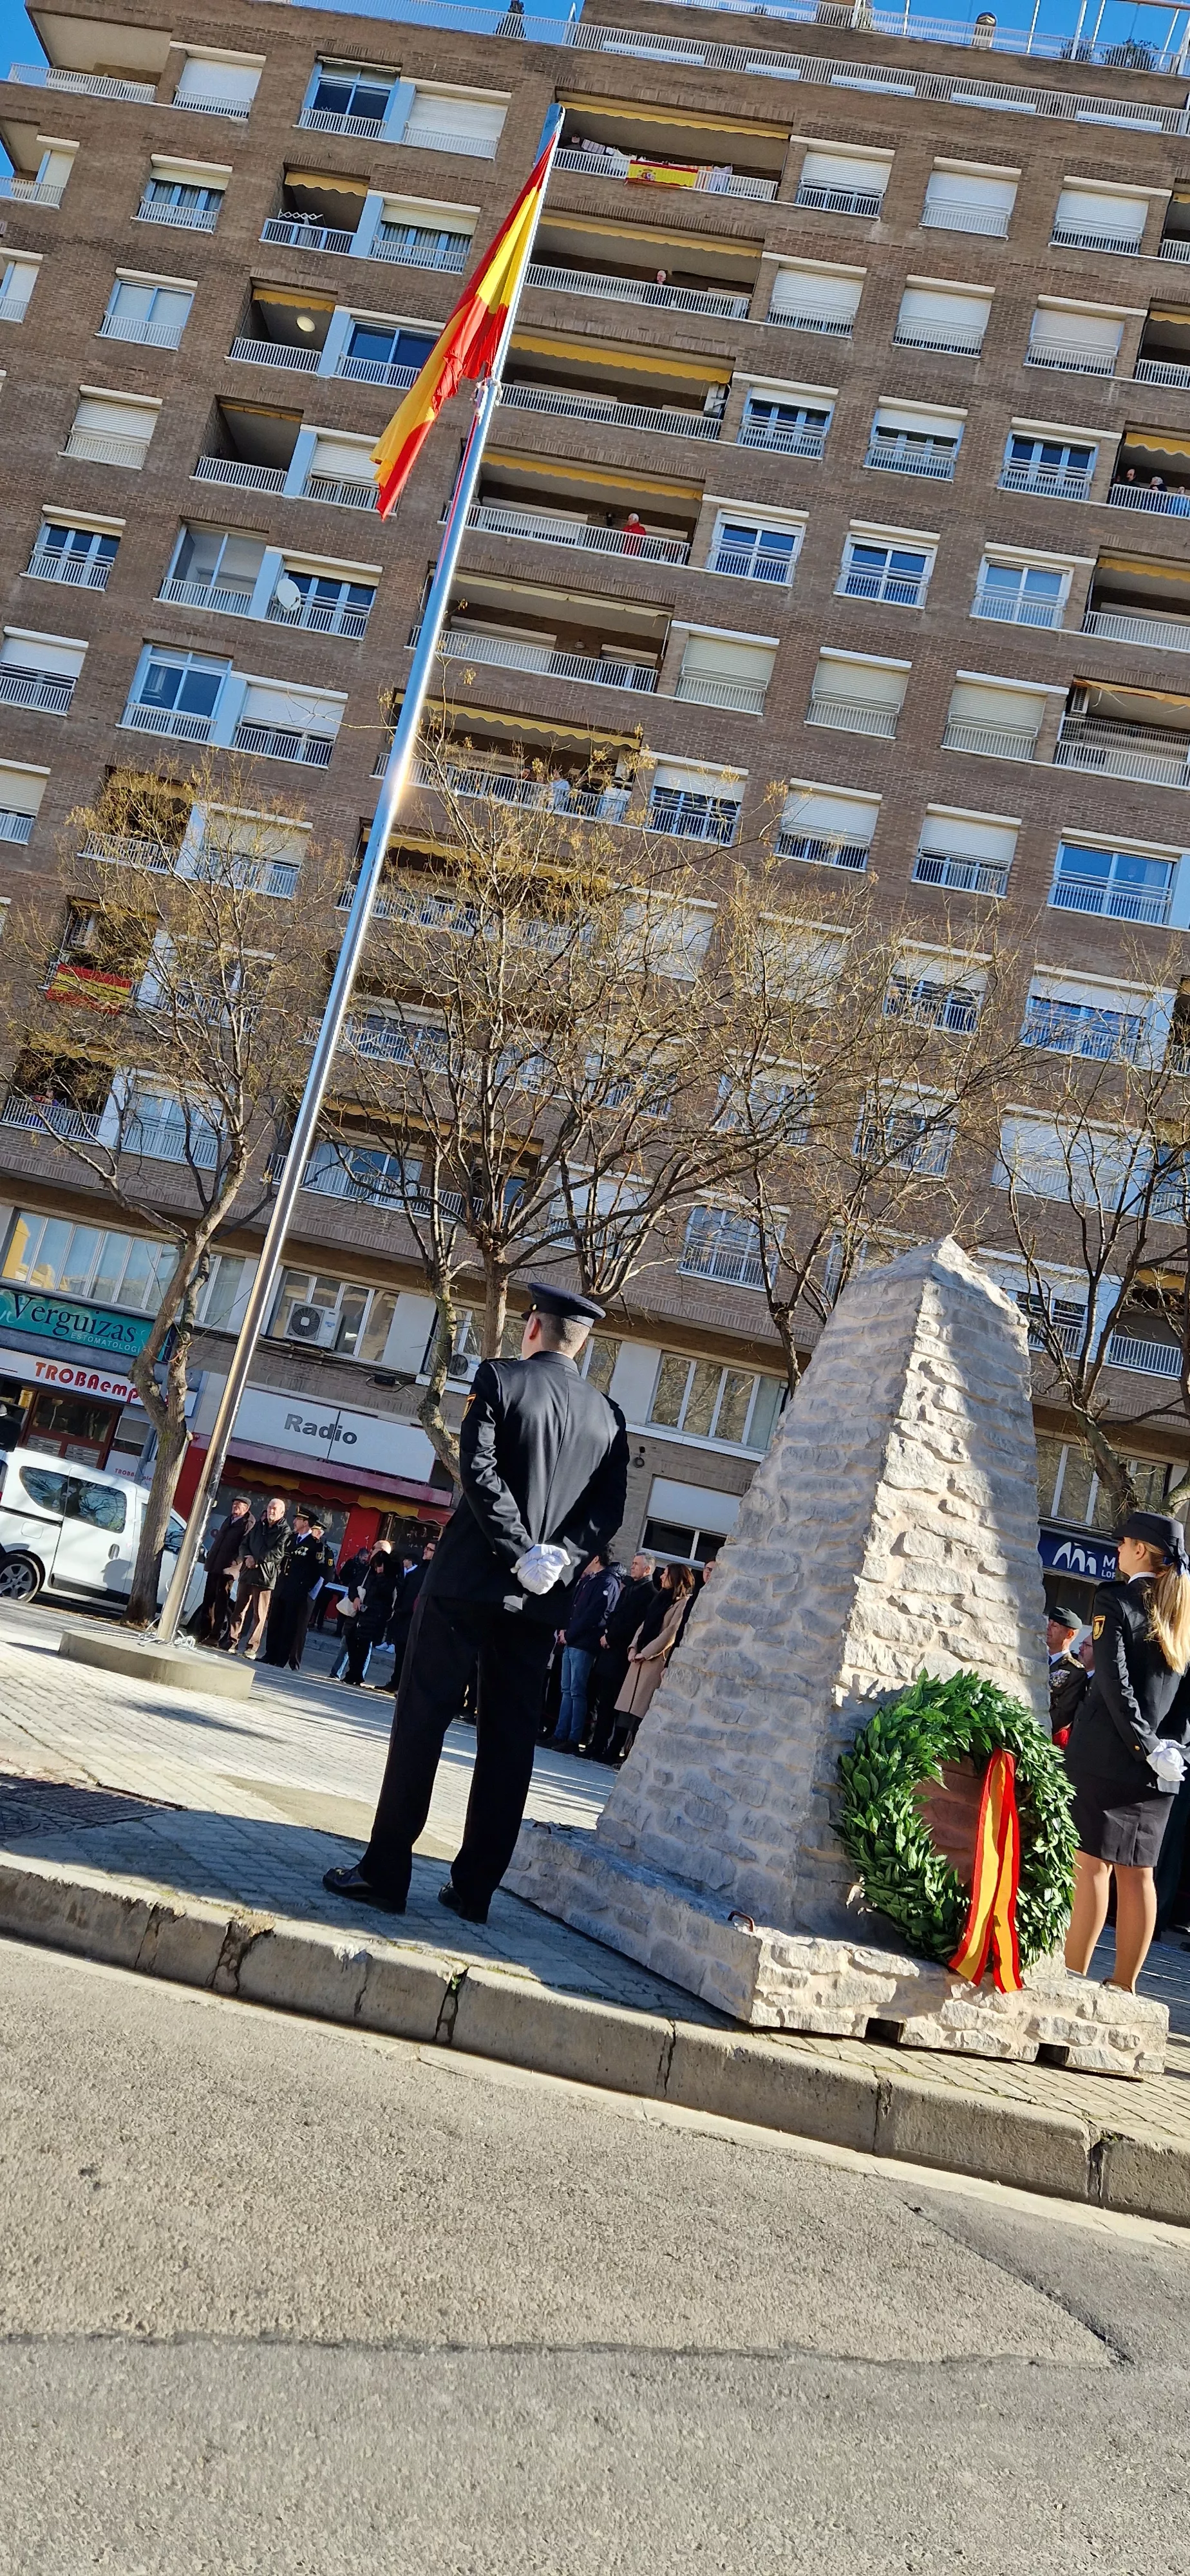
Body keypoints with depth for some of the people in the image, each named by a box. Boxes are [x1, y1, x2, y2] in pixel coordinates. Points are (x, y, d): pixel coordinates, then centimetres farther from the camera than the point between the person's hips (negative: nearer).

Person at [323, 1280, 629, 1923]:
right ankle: (474, 1888, 13)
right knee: (508, 1740, 8)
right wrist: (556, 1559, -3)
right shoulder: (608, 1416, 9)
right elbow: (608, 1512, 4)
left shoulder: (500, 1377, -3)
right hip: (540, 1602, 4)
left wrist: (518, 1550, -11)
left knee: (422, 1718, 2)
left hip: (470, 1579, -4)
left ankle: (385, 1872, 3)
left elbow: (478, 1467, -14)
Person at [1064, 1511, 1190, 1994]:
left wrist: (1144, 1745, -13)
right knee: (1137, 1872, 9)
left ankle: (1074, 1977, -5)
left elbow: (1114, 1680, -15)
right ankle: (1123, 1986, 13)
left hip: (1106, 1754, -6)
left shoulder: (1116, 1599, -5)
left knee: (1092, 1862, -5)